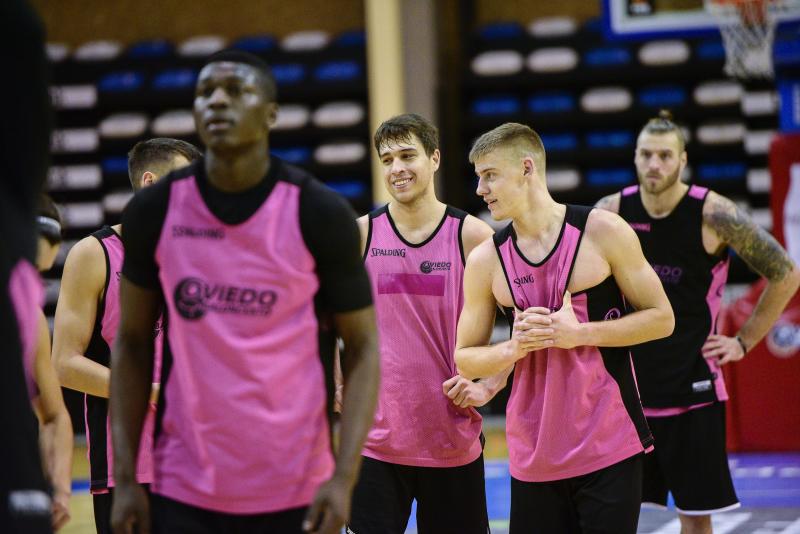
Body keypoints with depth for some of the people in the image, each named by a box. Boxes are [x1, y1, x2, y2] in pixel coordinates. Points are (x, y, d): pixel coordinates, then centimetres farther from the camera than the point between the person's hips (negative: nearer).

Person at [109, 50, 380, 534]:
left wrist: (345, 477, -13)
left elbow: (363, 348, -2)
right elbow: (133, 343, 9)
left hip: (296, 492, -1)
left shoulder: (321, 215, -6)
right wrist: (125, 478, 2)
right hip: (185, 491, 1)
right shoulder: (154, 212, 0)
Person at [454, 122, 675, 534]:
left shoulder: (602, 232, -5)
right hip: (533, 454, 3)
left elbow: (661, 319, -2)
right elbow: (465, 358, 10)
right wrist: (514, 348, -11)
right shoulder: (485, 260, 4)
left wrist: (579, 333, -13)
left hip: (609, 448, -3)